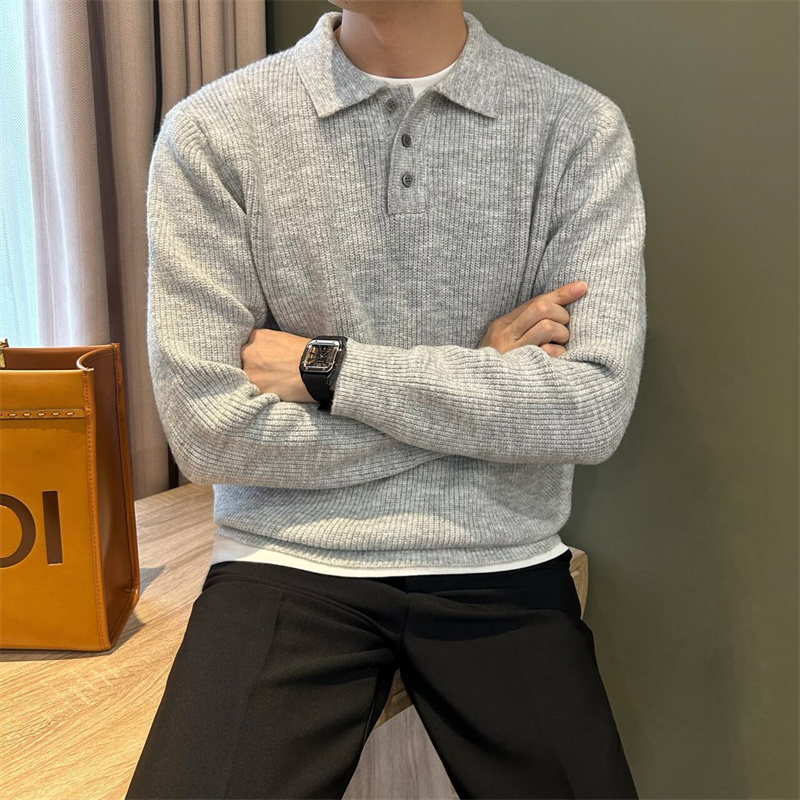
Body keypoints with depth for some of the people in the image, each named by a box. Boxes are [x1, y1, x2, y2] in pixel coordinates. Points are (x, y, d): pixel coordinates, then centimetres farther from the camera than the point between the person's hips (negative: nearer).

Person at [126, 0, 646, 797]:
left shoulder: (582, 129, -2)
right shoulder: (209, 132, -4)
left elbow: (595, 412, -11)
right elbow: (208, 431, -11)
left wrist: (328, 367, -13)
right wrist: (483, 372, -9)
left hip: (502, 567, 2)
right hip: (290, 561, 0)